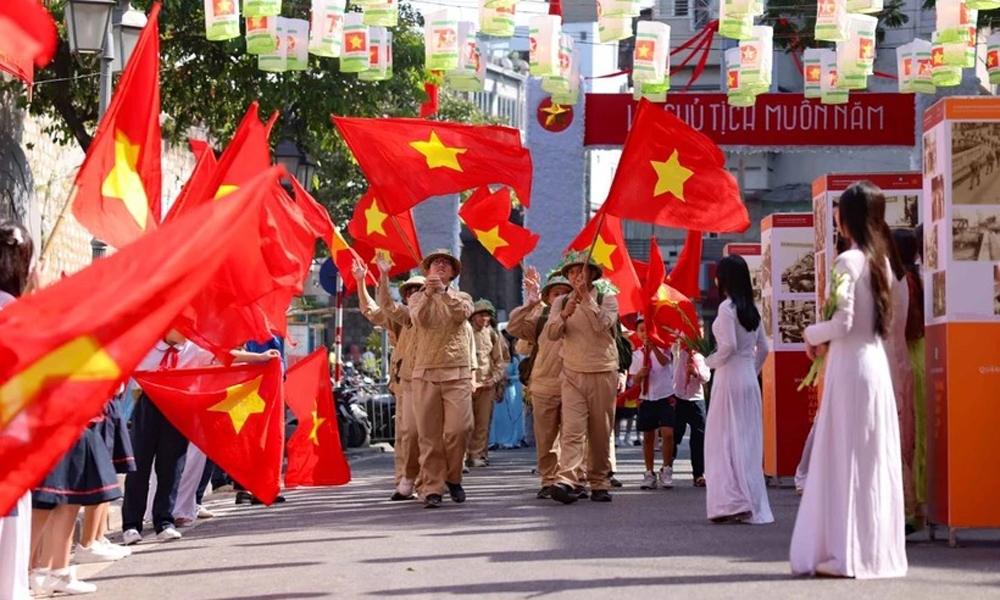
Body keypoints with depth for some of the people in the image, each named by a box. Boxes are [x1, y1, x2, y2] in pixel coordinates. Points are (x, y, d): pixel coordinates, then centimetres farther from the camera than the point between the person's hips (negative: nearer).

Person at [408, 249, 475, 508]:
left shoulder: (462, 297, 16)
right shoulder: (417, 298, 14)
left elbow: (462, 314, -8)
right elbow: (420, 319, -7)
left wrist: (443, 290, -14)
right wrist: (429, 293, -20)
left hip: (457, 373, 0)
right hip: (425, 373, 0)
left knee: (459, 428, -12)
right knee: (429, 435, -3)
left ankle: (453, 478, 9)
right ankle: (431, 488, 1)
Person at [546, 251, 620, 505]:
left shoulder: (607, 300, 3)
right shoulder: (561, 302, 10)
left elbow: (601, 325, -16)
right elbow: (552, 334, -4)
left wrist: (585, 297, -16)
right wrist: (565, 313, -22)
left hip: (603, 374, -1)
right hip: (573, 374, 1)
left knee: (601, 433, 4)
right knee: (572, 430, -13)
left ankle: (599, 483, 12)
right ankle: (566, 482, -25)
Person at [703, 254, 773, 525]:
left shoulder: (727, 307, -11)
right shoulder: (752, 309, 11)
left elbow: (729, 345, -20)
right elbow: (763, 348, 14)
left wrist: (711, 361, -4)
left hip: (729, 378, -8)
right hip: (749, 379, 8)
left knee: (726, 440, -4)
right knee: (749, 441, 11)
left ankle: (732, 503, -10)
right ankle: (754, 505, 13)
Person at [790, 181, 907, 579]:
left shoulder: (848, 261, -12)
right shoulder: (881, 261, 12)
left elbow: (842, 322, -17)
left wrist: (812, 334, 1)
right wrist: (829, 342, 14)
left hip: (850, 367, -8)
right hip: (876, 364, 8)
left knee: (846, 458, -5)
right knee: (875, 459, 8)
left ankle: (849, 554, -5)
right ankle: (877, 550, 12)